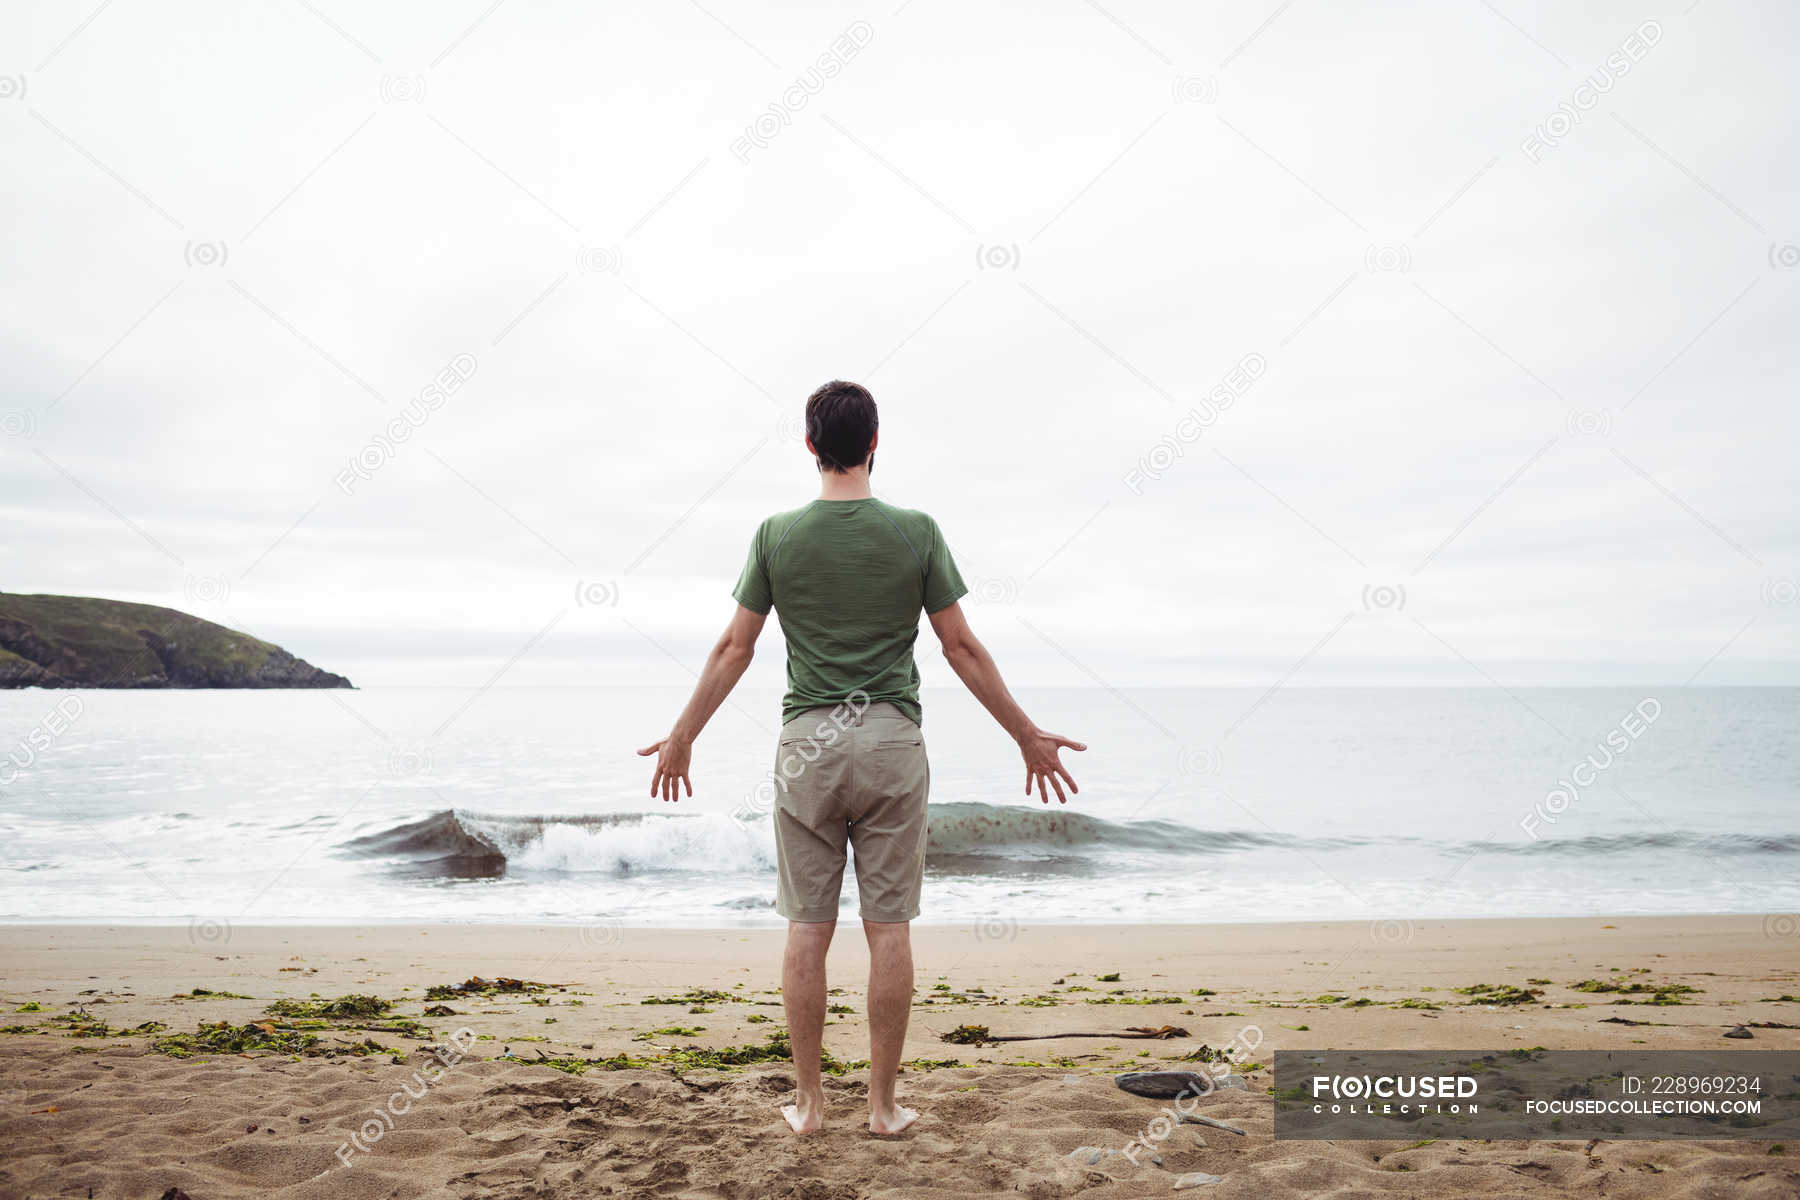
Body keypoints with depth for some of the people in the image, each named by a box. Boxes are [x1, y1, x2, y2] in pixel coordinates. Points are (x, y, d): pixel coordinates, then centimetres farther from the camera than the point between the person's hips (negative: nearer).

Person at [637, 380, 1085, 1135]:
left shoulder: (777, 535, -1)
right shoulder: (915, 532, -2)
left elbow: (734, 649, 3)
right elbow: (962, 649, 0)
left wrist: (682, 737, 16)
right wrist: (1028, 737, 10)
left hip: (808, 744, 1)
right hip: (892, 742, -1)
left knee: (807, 930, 7)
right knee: (888, 930, 5)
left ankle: (808, 1102, 15)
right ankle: (883, 1103, 13)